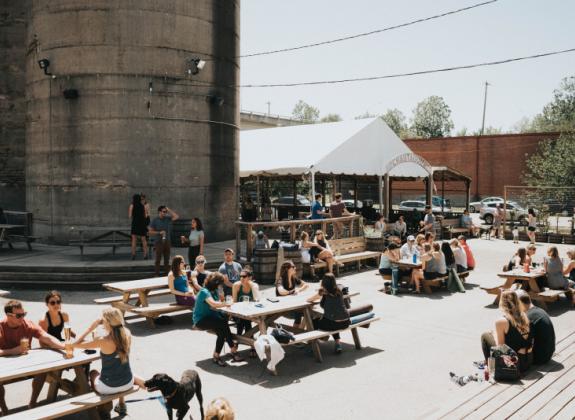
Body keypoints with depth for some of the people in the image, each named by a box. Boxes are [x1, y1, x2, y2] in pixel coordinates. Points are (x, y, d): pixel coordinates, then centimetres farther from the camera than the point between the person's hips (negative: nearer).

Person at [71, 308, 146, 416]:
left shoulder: (104, 341, -25)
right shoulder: (127, 334, -10)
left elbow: (75, 345, -17)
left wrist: (91, 328, -14)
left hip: (109, 387, -3)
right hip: (128, 383, 3)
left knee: (93, 373, 31)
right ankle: (121, 404, 38)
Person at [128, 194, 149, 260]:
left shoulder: (132, 206, -3)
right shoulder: (143, 206, 5)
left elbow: (130, 216, -3)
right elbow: (145, 216, 9)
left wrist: (129, 211, 15)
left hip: (135, 223, -2)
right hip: (143, 223, 2)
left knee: (134, 240, 3)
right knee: (143, 239, 8)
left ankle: (133, 254, -2)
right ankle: (145, 254, 5)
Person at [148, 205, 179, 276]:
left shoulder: (167, 218, 4)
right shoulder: (155, 220, -5)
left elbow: (177, 217, -5)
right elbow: (150, 231, -5)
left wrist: (169, 210, -6)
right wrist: (159, 232, -16)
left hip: (167, 241, 4)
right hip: (158, 242, -4)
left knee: (167, 259, 9)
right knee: (158, 259, 0)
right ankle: (157, 274, 5)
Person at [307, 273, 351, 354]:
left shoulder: (323, 292, -7)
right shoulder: (339, 291, 6)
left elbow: (308, 300, 6)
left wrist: (319, 295, 23)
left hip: (333, 323, -5)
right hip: (346, 323, 5)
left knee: (314, 322, 22)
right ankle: (338, 342, 27)